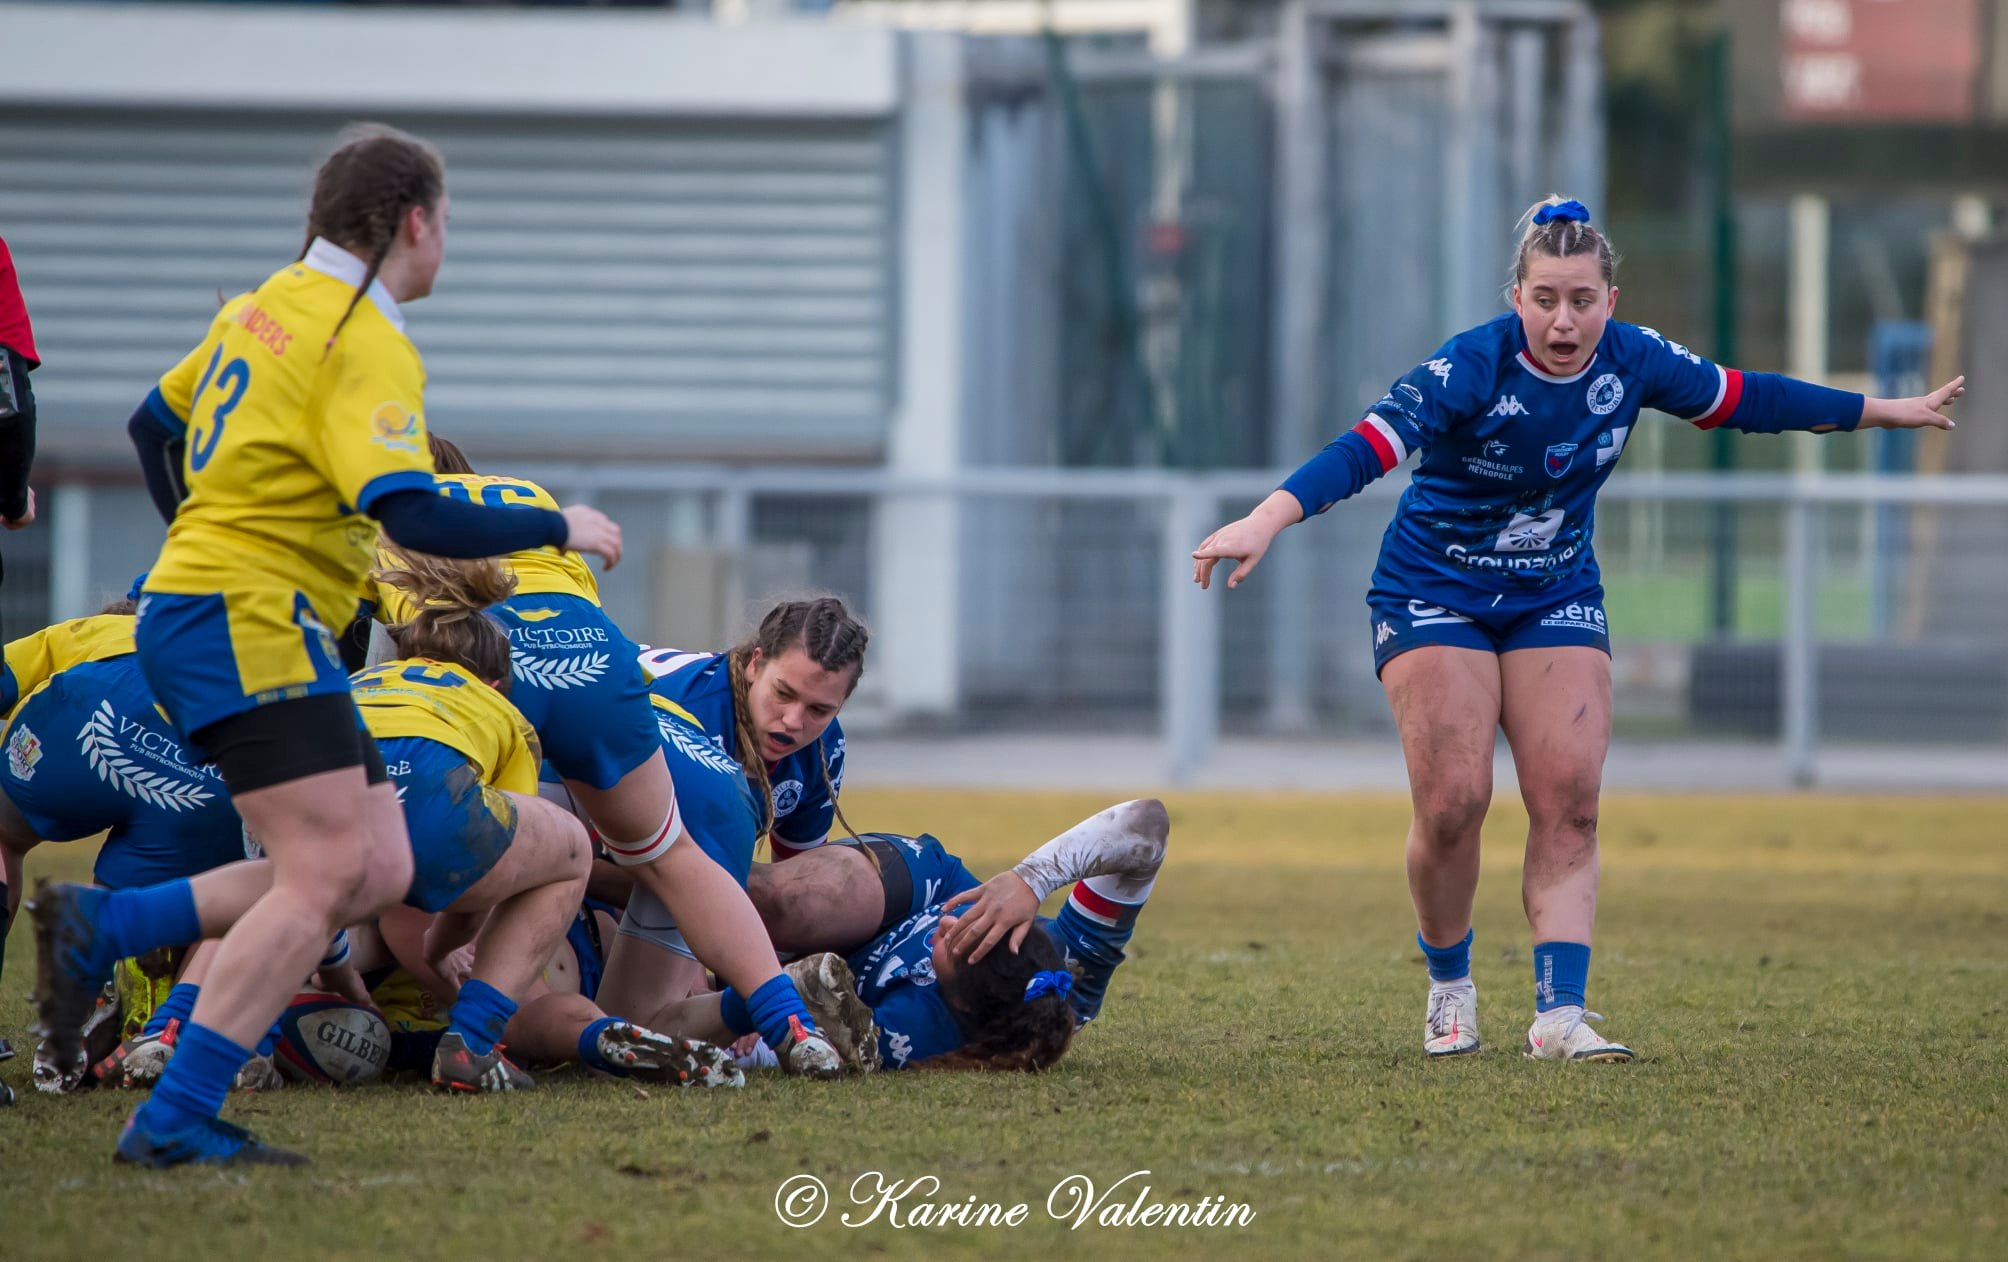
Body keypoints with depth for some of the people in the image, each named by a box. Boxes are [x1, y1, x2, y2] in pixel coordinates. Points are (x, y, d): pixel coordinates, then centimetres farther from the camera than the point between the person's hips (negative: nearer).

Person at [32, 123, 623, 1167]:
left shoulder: (274, 303, 15)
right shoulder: (365, 345, -13)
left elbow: (154, 425, 26)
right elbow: (413, 514, -23)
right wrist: (559, 528, -11)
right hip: (247, 625, -10)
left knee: (380, 871, 4)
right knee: (327, 871, -15)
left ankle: (99, 926, 5)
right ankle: (176, 1119, -19)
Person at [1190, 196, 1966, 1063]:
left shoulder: (1632, 362, -10)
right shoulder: (1471, 368, -25)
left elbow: (1743, 400, 7)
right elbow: (1369, 446, -38)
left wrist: (1887, 412, 16)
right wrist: (1265, 522, -53)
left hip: (1556, 599, 4)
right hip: (1435, 594, -4)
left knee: (1569, 802, -9)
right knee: (1452, 805, -13)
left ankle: (1559, 1015, -11)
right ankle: (1449, 989, 11)